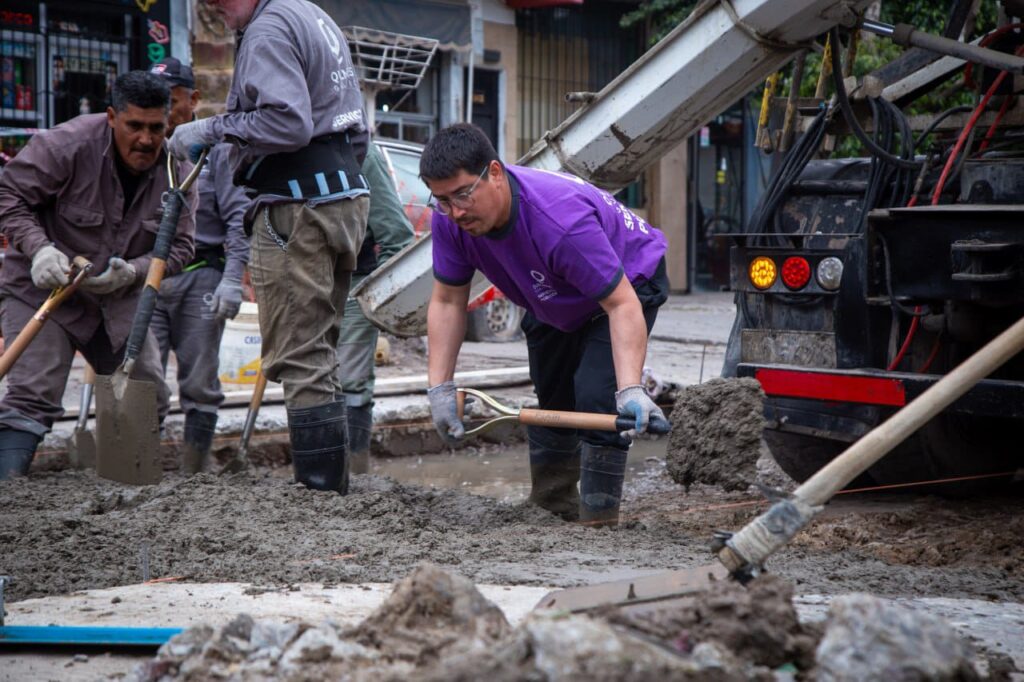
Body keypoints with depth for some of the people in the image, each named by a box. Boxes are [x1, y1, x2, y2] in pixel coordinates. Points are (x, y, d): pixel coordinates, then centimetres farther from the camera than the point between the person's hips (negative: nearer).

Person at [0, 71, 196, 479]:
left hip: (118, 297, 5)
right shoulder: (67, 145, -22)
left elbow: (179, 245, -3)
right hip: (43, 289, -5)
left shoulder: (176, 171, -7)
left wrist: (133, 271, -22)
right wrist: (38, 249, -28)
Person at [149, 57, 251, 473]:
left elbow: (238, 219, -2)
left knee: (199, 384, 4)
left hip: (200, 279, -2)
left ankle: (194, 472, 12)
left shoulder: (213, 150, 3)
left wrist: (232, 279, -11)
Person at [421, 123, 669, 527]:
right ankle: (550, 509, 34)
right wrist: (440, 388, -20)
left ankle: (598, 519, -14)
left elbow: (622, 305, -42)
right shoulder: (450, 219, -25)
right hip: (554, 302, 7)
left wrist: (630, 389, -54)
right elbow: (447, 303, -14)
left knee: (596, 395, -23)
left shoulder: (561, 220, -45)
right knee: (551, 399, 16)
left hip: (630, 281, -7)